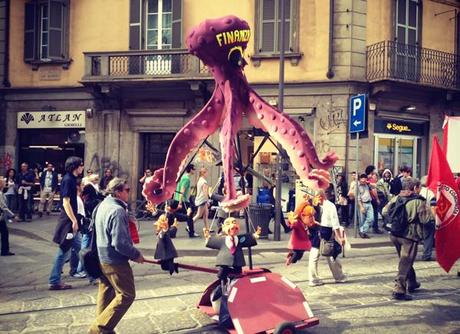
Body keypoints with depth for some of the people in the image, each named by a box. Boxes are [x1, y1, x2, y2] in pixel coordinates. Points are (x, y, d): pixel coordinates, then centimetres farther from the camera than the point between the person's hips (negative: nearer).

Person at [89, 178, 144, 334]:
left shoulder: (103, 205, 9)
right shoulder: (117, 210, -23)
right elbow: (120, 243, -27)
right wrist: (136, 254, -13)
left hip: (102, 257, 10)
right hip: (115, 261, -10)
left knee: (106, 293, 18)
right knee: (126, 295, -1)